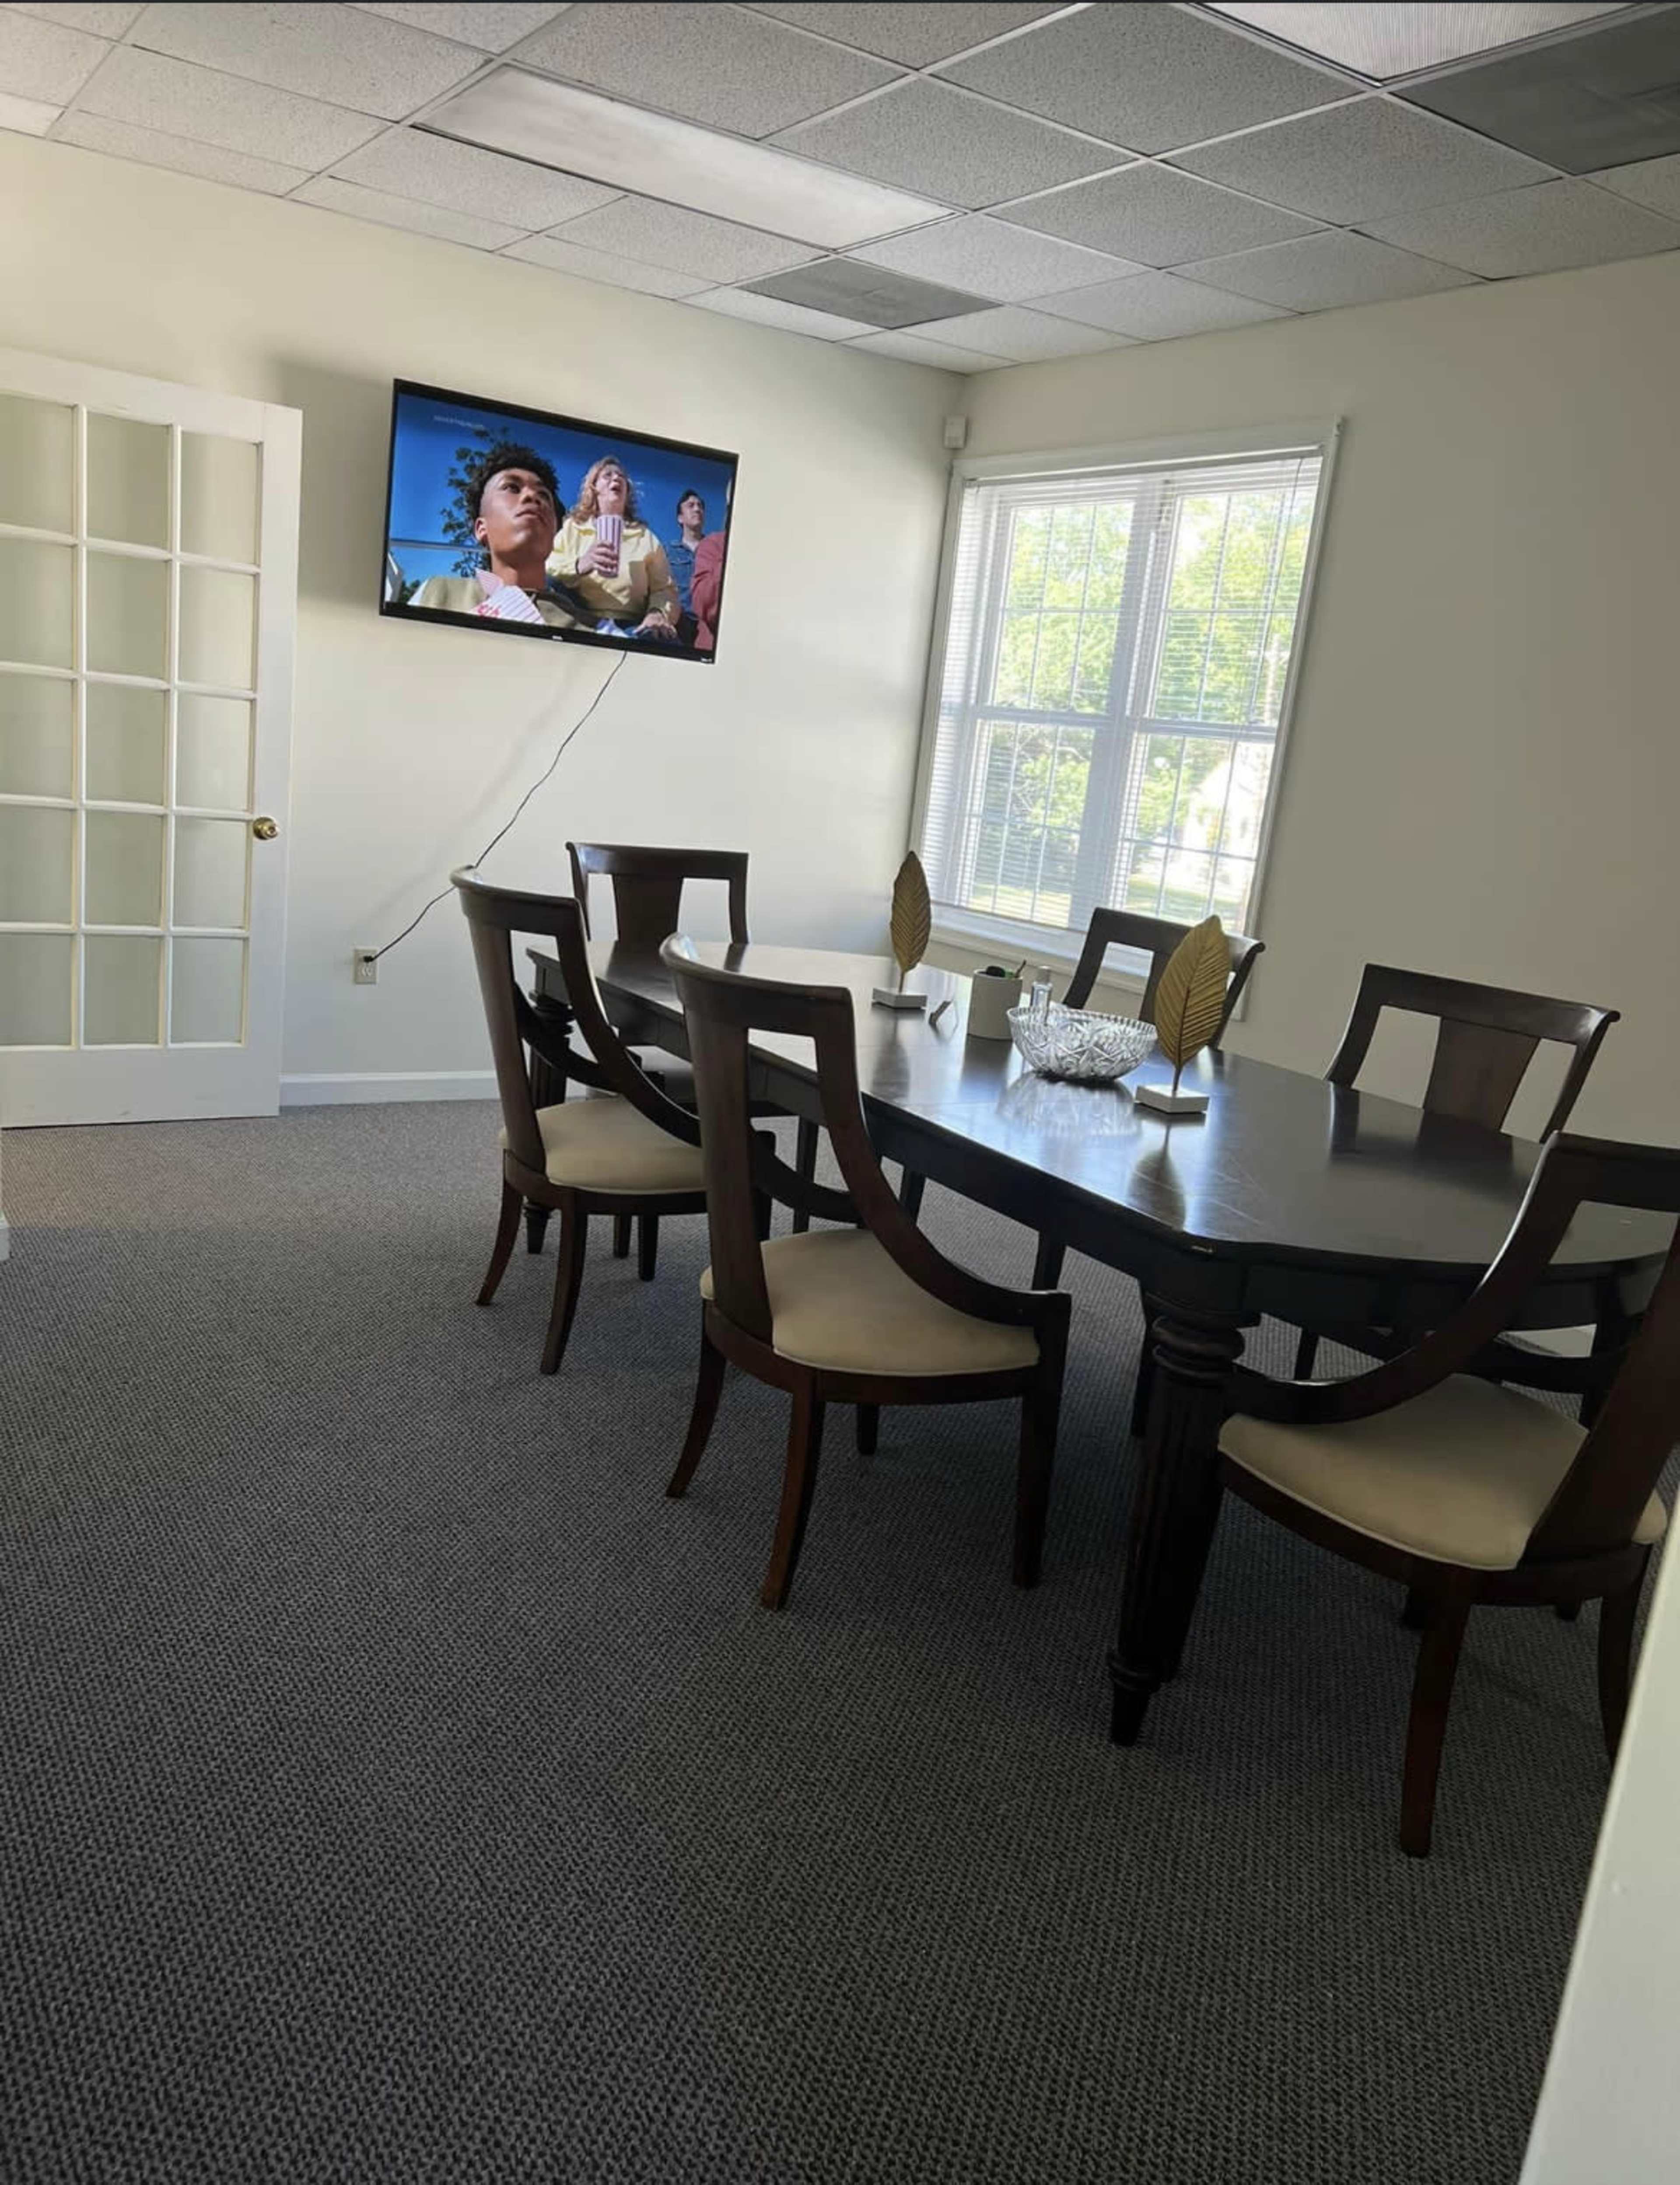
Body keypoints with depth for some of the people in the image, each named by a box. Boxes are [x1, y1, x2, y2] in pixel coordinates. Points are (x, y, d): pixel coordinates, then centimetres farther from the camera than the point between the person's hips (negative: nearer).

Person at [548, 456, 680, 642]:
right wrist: (581, 565, -18)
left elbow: (664, 589, 10)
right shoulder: (571, 528, 19)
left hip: (630, 625, -3)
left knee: (663, 640, -38)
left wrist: (658, 614, -15)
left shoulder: (646, 537, 22)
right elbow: (545, 572, 3)